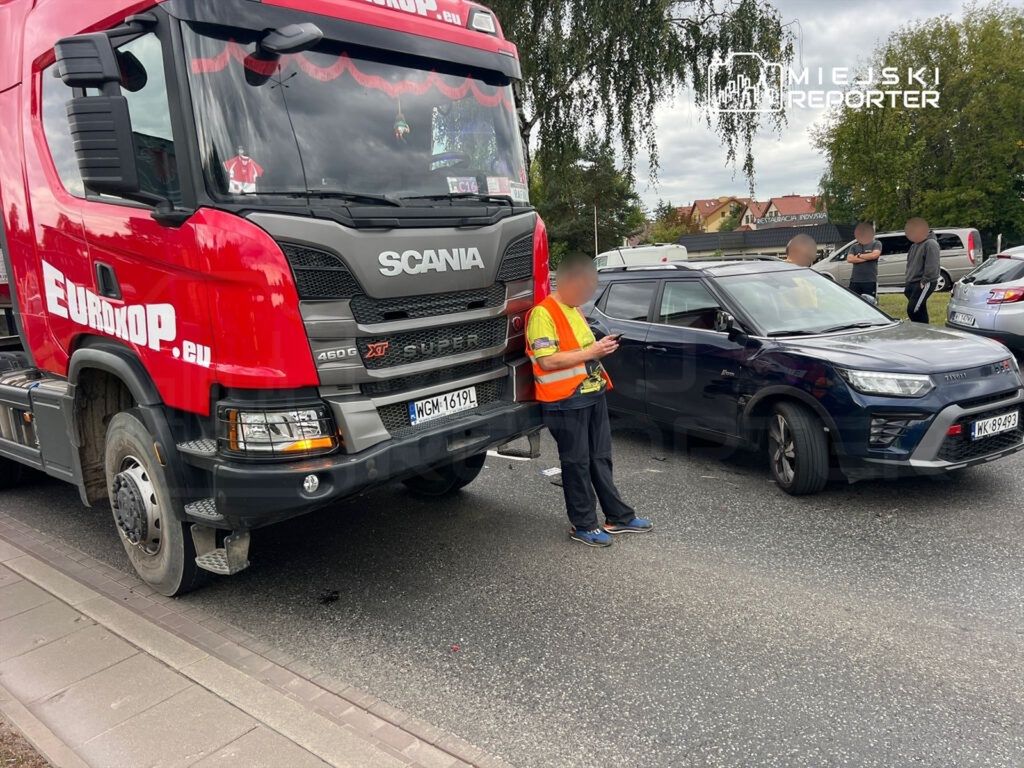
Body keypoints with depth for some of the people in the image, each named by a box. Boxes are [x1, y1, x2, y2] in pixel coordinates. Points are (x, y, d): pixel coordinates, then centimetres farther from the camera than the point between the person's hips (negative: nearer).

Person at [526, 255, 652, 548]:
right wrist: (591, 352, -20)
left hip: (593, 394, 9)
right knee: (577, 464, 2)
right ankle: (583, 525, 16)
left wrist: (601, 347, 10)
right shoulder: (543, 313, -15)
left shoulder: (574, 310, 15)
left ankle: (619, 517, 26)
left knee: (601, 458, 16)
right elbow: (547, 361, -22)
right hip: (566, 402, -9)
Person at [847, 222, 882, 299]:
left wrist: (859, 256, -2)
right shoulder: (854, 246, 14)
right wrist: (867, 258, -8)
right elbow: (849, 259, -4)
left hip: (870, 281, -3)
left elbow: (875, 254, -14)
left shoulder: (876, 244, 6)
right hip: (855, 280, 3)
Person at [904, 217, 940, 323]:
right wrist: (908, 280, 15)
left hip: (924, 284, -9)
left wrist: (924, 281, -20)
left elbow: (931, 266, -21)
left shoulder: (931, 244, -12)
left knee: (912, 310, -17)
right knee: (920, 311, 11)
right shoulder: (915, 245, 19)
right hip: (912, 283, 9)